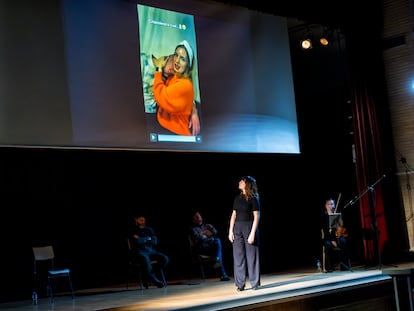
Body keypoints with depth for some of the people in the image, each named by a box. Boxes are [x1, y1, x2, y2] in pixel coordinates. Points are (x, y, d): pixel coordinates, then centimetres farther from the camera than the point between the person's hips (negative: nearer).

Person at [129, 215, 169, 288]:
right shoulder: (133, 230, 5)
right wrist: (148, 238, -1)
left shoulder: (149, 229, 18)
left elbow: (155, 242, 6)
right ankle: (155, 280, -30)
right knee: (146, 259, -40)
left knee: (165, 258, -20)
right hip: (140, 252, -5)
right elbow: (138, 242, -12)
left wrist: (142, 239, -3)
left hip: (151, 250, 5)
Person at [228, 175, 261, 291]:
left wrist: (252, 233, -14)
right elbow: (233, 215, 13)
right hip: (237, 227, 5)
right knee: (238, 256, 4)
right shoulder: (237, 198, 11)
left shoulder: (253, 199, -4)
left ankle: (254, 283, 9)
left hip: (249, 226, -5)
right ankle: (240, 284, 9)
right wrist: (230, 231, 5)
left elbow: (256, 217, -7)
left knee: (251, 255, 0)